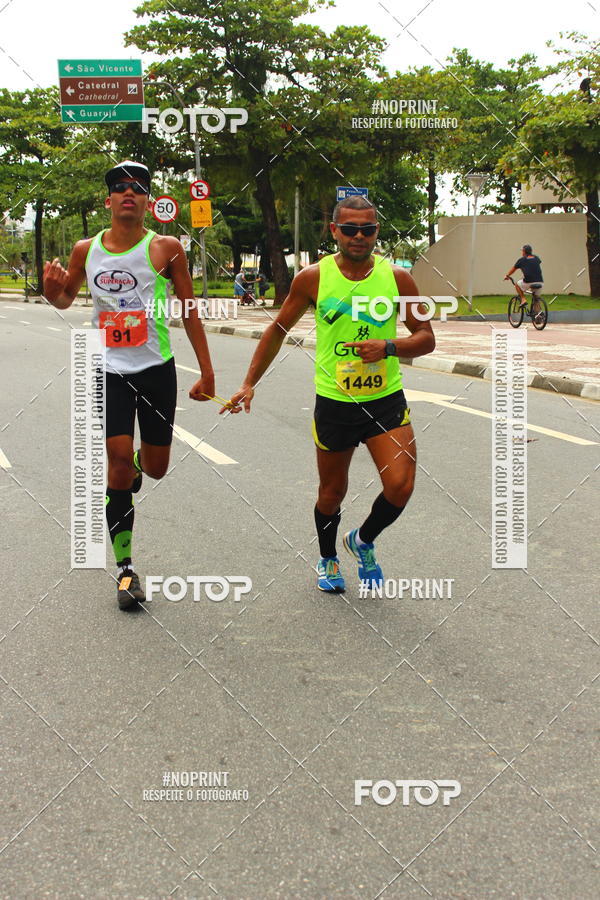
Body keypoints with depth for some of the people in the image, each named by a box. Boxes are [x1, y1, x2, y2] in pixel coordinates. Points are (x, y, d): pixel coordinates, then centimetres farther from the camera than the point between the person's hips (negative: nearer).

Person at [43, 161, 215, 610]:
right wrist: (54, 290, -6)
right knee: (118, 461, -10)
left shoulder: (165, 248, -5)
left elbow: (190, 312, -1)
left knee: (156, 467, 8)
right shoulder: (86, 250, 3)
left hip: (156, 370, -1)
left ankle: (136, 464, 49)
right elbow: (66, 298, 19)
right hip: (108, 371, 1)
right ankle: (125, 567, 2)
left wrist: (207, 372, -5)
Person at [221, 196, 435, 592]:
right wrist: (249, 384, 7)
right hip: (333, 403, 0)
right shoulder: (313, 277, -4)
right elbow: (279, 330, 8)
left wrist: (389, 347, -17)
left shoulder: (397, 277, -3)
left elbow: (426, 338, 2)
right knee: (333, 492, 11)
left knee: (400, 485, -12)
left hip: (386, 400, 1)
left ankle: (363, 541, 19)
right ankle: (327, 558, 40)